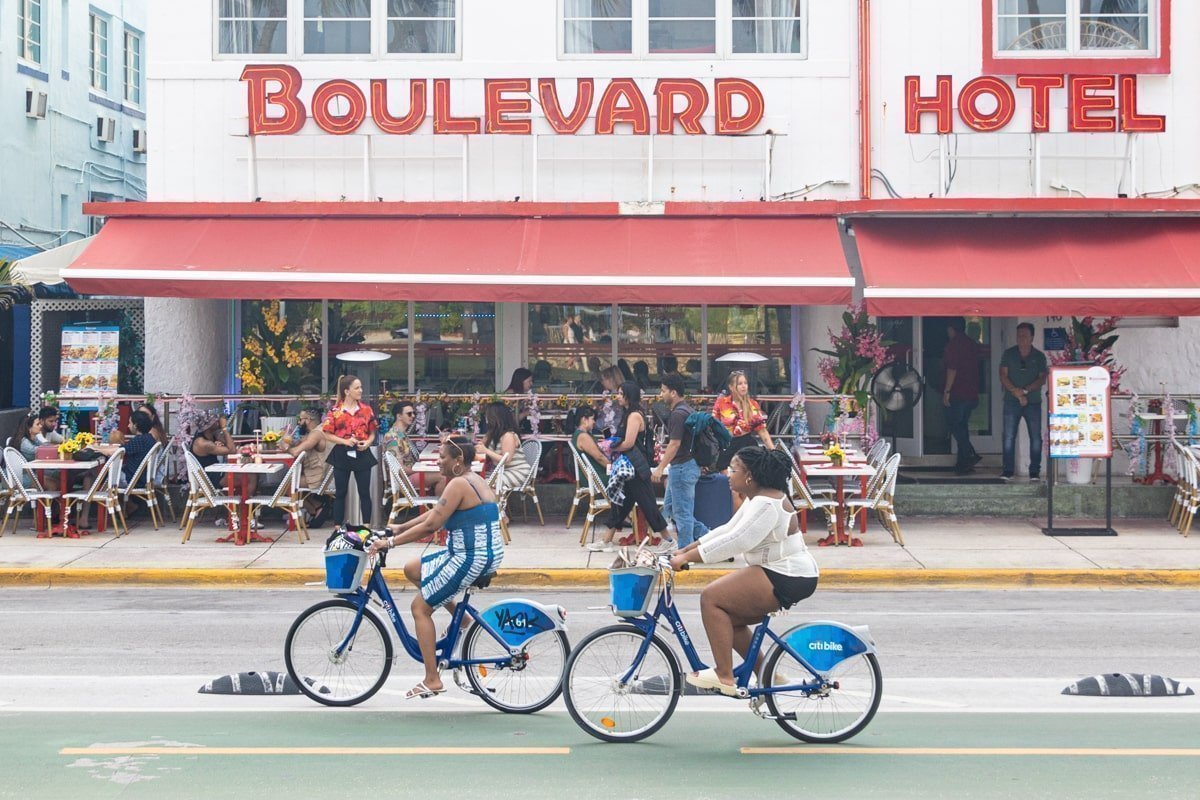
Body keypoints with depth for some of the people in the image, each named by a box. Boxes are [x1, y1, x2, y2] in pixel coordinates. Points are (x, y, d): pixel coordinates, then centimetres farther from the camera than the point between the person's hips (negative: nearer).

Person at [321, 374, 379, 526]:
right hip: (342, 454, -2)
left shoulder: (366, 409, 3)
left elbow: (372, 433, 11)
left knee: (364, 492, 5)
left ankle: (367, 527, 12)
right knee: (340, 493, 5)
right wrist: (345, 441, -16)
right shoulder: (335, 411, -4)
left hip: (362, 454, 2)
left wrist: (368, 442, -10)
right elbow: (327, 435, -3)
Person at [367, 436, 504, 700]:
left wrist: (390, 542, -15)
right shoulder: (473, 480, 13)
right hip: (488, 554, 10)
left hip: (471, 558, -10)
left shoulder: (459, 484, -17)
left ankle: (432, 680, 0)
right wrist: (401, 527, 18)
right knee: (412, 570, 19)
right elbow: (435, 513, 19)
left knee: (420, 607, -1)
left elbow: (431, 525, -20)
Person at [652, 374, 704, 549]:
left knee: (682, 511, -2)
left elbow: (675, 444, -23)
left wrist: (660, 468, -22)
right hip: (684, 465, 11)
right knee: (669, 505, 18)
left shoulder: (678, 414, -19)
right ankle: (702, 533, 19)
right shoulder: (686, 410, 12)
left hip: (683, 467, -11)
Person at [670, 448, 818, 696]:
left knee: (711, 598, -13)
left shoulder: (767, 504, -19)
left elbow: (734, 541, -26)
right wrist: (684, 551, 11)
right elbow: (726, 530, 16)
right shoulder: (757, 499, 14)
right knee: (727, 616, 14)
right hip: (780, 575, 11)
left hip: (787, 580, -11)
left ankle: (724, 676, -13)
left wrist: (687, 558, -24)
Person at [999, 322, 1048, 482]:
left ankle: (1034, 471, 3)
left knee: (1036, 437, -2)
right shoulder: (1009, 354, 7)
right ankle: (1008, 470, 1)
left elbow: (1042, 378, -1)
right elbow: (1003, 375, 1)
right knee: (1009, 436, -3)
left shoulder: (1039, 356, 6)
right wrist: (1015, 391, -13)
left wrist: (1026, 390, -16)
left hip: (1033, 401, 0)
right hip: (1012, 401, 0)